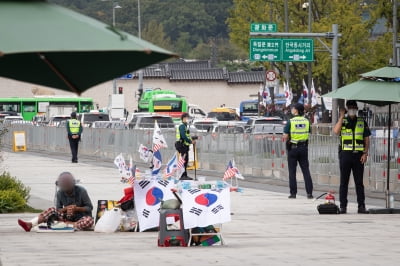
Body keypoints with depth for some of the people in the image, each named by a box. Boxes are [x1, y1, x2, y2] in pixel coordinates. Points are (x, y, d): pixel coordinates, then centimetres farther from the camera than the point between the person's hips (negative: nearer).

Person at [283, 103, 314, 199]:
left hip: (293, 148, -3)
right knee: (306, 170, 6)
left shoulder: (290, 122, -12)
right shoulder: (306, 121, 0)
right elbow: (308, 133, 7)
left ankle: (293, 193, 6)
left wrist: (288, 140, 6)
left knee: (292, 171, 6)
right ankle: (309, 193, 0)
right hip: (304, 147, 3)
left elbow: (285, 136, -13)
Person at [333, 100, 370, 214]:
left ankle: (361, 206, 2)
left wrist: (365, 153, -2)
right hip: (345, 154, -1)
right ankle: (343, 206, 4)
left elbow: (367, 139, 9)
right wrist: (341, 117, -10)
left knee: (359, 182, 1)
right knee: (344, 182, 1)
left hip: (358, 155, 1)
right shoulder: (342, 121, 8)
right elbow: (336, 131, -12)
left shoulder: (362, 122, 11)